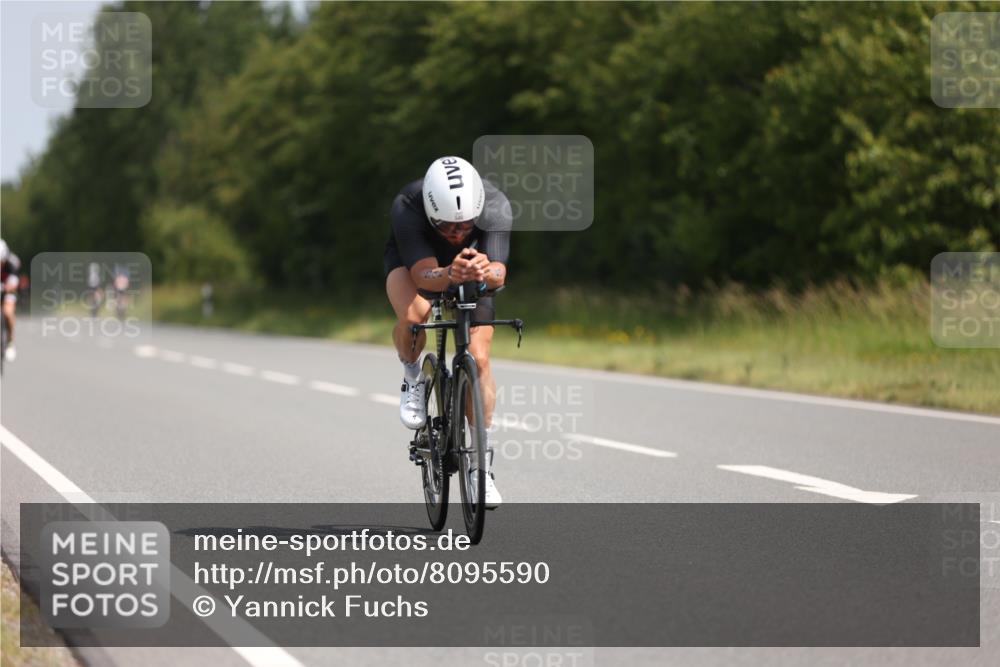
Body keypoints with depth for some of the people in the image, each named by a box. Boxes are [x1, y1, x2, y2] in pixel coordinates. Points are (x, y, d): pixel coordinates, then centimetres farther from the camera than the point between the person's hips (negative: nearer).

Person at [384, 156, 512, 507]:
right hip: (411, 260, -1)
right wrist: (450, 275, -67)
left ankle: (481, 460, 1)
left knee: (478, 357, -13)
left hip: (472, 267, 1)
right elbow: (423, 274, -46)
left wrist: (486, 272, -66)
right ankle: (412, 379, -2)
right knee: (413, 314, -35)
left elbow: (499, 273, -43)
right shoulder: (407, 208, -39)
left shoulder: (496, 207, -35)